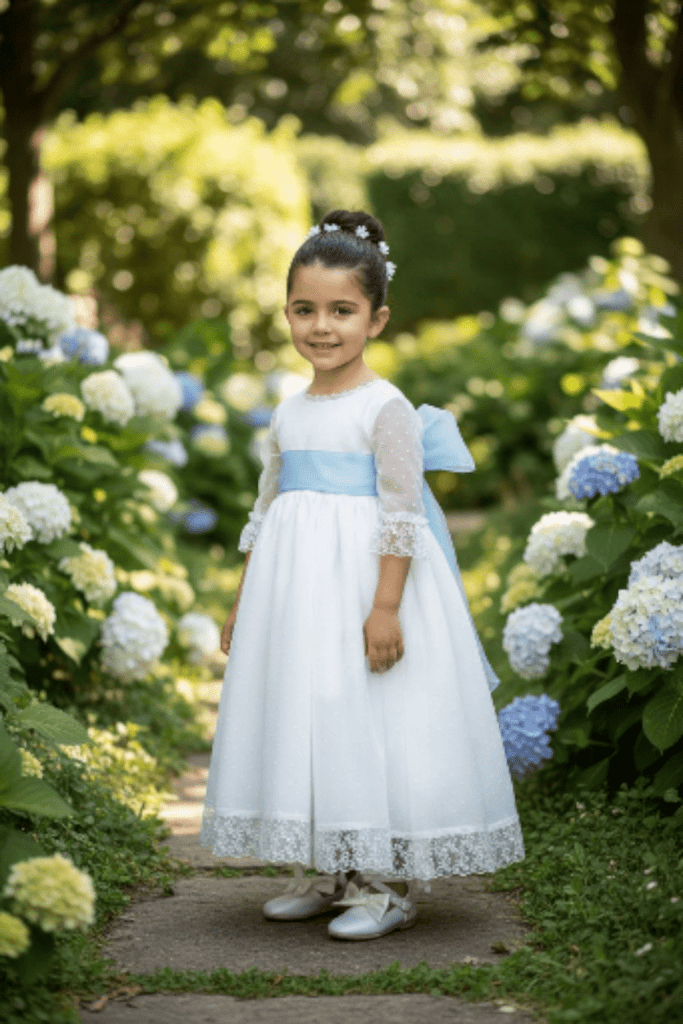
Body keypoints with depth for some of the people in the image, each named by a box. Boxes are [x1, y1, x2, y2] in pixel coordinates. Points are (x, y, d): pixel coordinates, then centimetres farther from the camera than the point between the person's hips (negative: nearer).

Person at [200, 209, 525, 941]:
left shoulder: (386, 408, -8)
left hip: (368, 581, -7)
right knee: (298, 722, 9)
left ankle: (389, 885, 5)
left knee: (372, 726, -5)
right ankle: (324, 874, 20)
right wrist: (242, 603, 17)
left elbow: (403, 513, -14)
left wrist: (387, 606, -21)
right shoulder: (288, 415, 12)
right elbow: (265, 511, 18)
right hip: (295, 592, 7)